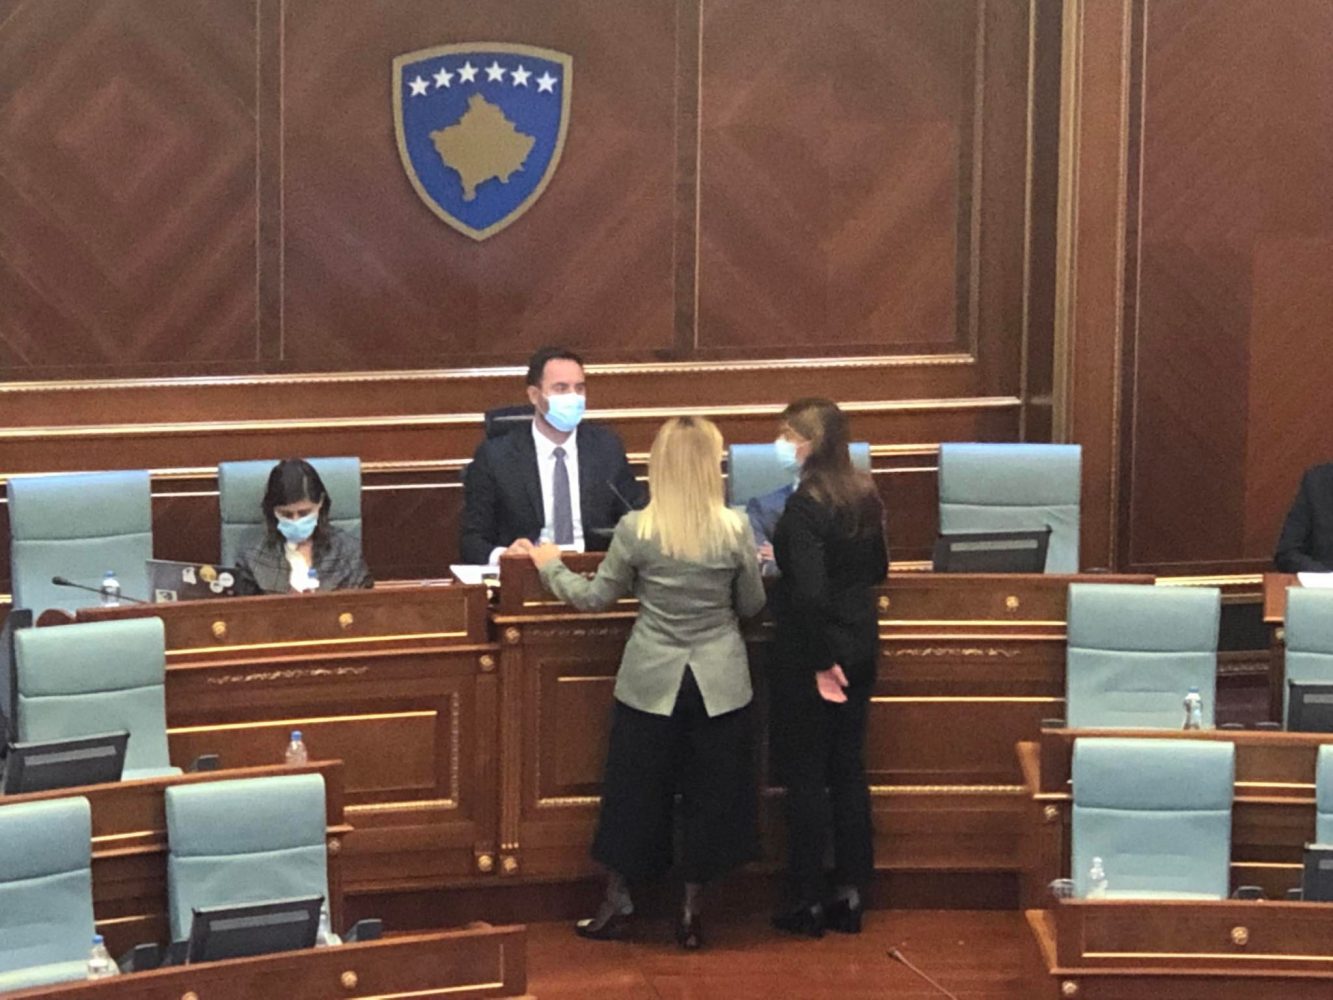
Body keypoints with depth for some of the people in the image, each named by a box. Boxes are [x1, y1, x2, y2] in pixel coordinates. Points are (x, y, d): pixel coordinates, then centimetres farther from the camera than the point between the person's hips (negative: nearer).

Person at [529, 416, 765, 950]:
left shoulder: (635, 530, -12)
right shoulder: (735, 530, -10)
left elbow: (596, 597, -1)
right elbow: (752, 605, 2)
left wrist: (549, 566, 14)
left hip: (651, 681, 0)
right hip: (719, 682, 0)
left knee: (638, 790, 12)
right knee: (710, 791, 11)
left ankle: (618, 901, 22)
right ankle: (692, 909, 17)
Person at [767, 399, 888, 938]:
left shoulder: (804, 505, -20)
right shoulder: (865, 496, 4)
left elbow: (810, 592, -26)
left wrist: (821, 662, -17)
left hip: (812, 652, -8)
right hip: (859, 646, 8)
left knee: (804, 773, 2)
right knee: (848, 768, 14)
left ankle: (808, 899, 8)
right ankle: (851, 893, 19)